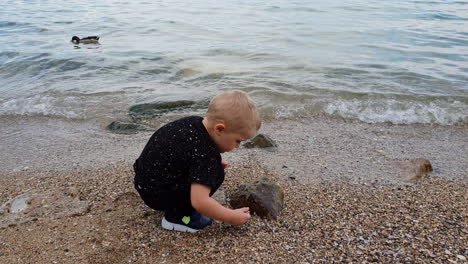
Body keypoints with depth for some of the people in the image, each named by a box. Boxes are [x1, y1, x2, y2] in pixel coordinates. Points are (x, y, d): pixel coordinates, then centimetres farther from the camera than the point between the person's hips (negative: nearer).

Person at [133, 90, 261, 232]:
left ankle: (175, 204, 15)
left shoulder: (195, 121, -3)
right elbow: (200, 202, -32)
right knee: (215, 172, -17)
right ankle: (177, 216, -7)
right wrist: (231, 217, -18)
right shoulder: (205, 153, -28)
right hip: (155, 194, -9)